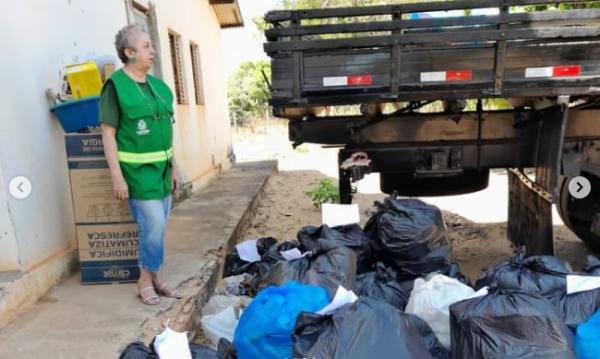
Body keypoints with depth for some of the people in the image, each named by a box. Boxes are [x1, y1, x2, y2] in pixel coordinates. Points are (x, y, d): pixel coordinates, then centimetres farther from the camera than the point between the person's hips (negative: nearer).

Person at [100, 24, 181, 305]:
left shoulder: (157, 85, 9)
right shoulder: (115, 86, -10)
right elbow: (108, 133, -12)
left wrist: (173, 166, 15)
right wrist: (117, 176, -16)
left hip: (161, 168, 7)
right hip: (137, 170, -6)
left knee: (157, 227, 12)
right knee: (153, 226, -6)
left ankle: (155, 278, 27)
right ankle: (146, 280, 15)